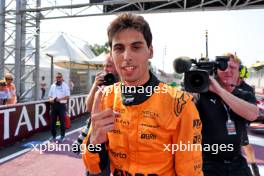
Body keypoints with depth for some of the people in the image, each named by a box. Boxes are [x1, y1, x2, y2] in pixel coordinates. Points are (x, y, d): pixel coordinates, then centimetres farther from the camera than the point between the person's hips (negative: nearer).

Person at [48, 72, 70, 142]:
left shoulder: (65, 85, -1)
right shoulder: (52, 85, 12)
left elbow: (67, 96, -7)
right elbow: (50, 95, 15)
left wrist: (60, 99, -21)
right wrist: (50, 99, -7)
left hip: (61, 105, -4)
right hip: (53, 105, 4)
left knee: (62, 121, 4)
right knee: (52, 121, 8)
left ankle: (62, 136, 16)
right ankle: (53, 136, 22)